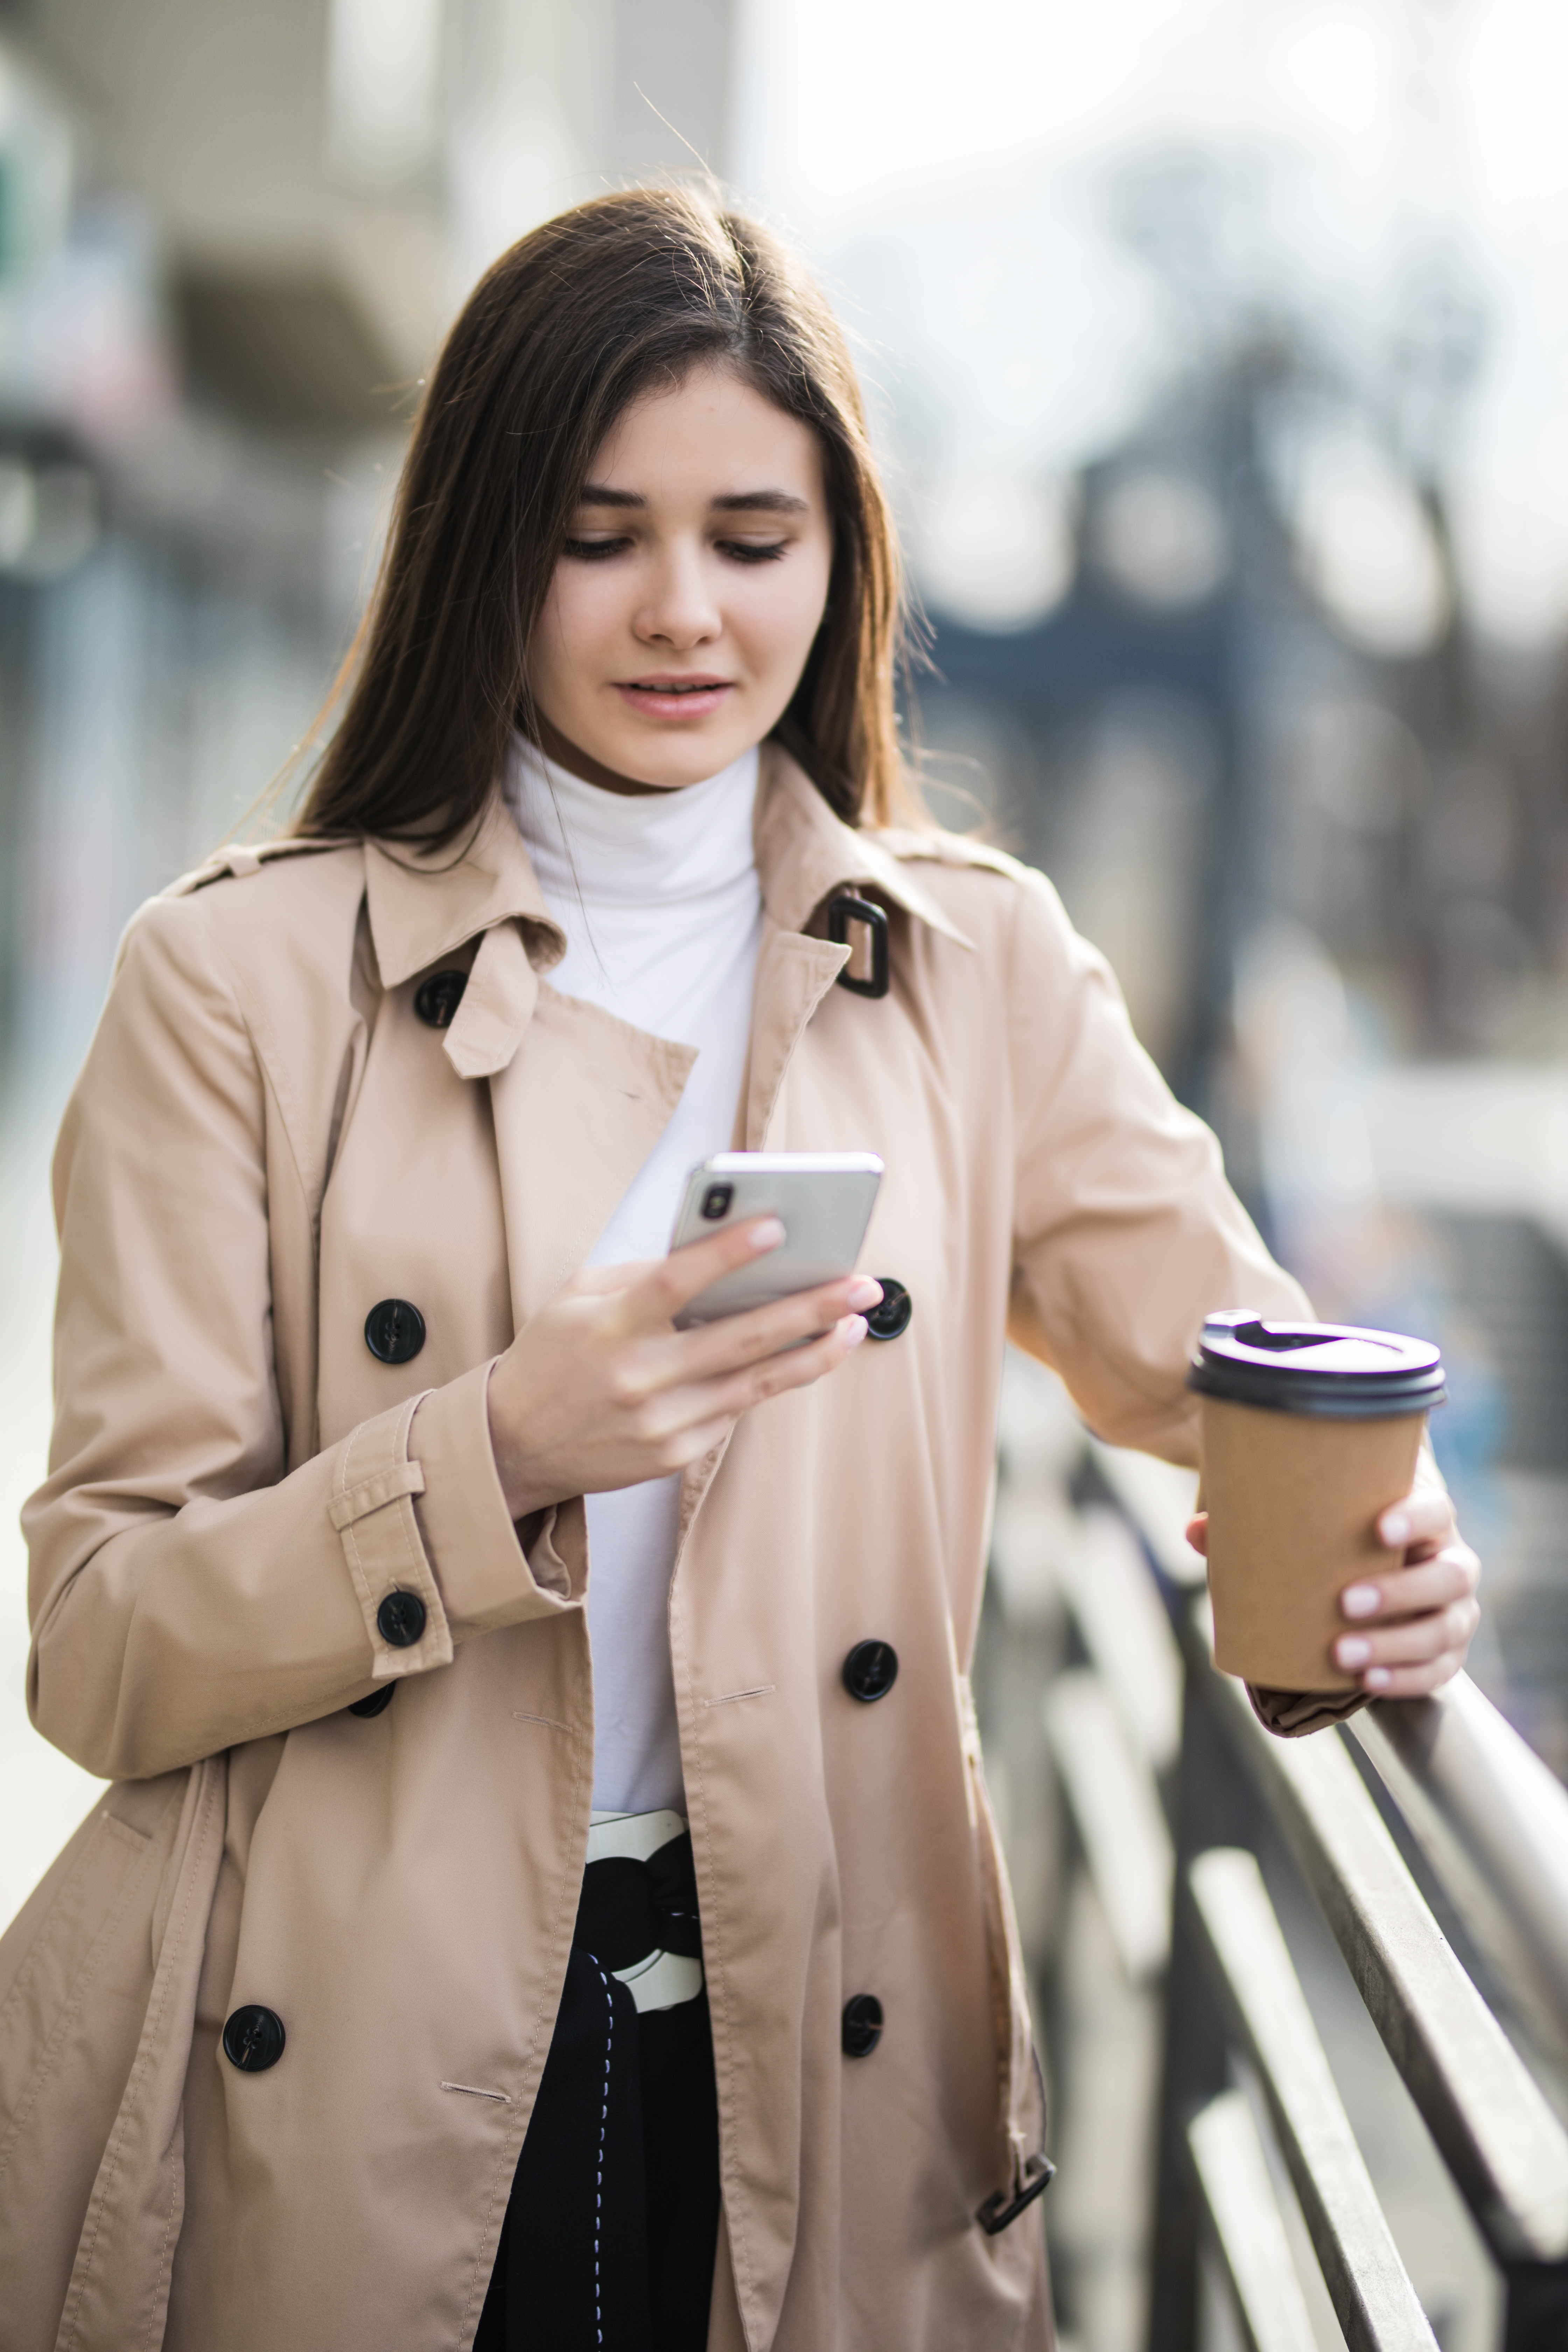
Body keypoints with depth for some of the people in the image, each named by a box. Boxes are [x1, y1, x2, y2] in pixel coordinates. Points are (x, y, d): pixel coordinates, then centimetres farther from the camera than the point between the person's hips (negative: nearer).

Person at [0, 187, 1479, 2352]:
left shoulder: (980, 972, 4)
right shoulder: (245, 976, -5)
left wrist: (1377, 1554, -21)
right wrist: (504, 1456, -24)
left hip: (811, 2084, 2)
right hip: (327, 2103, -2)